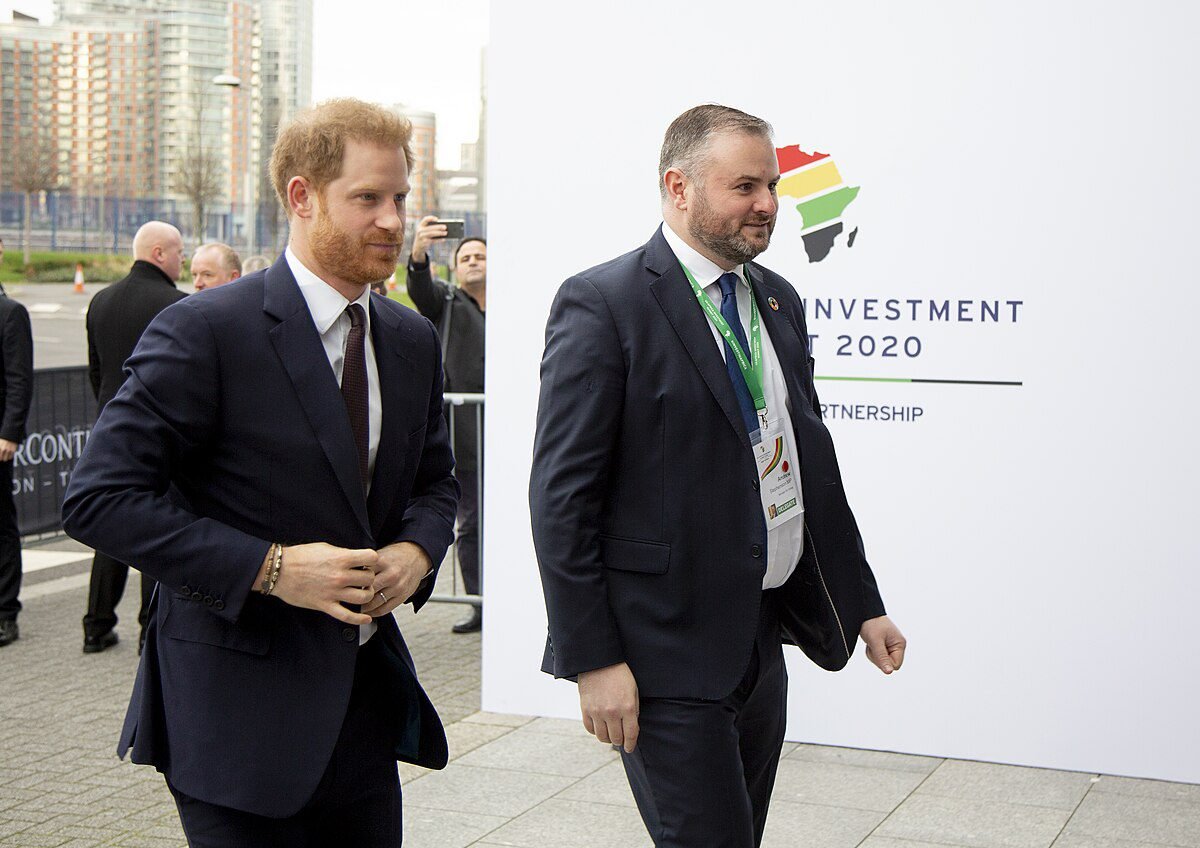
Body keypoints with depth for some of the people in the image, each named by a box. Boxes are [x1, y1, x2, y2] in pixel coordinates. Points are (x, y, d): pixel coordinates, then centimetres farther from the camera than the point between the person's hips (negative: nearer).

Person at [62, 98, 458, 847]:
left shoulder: (413, 340, 9)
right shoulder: (204, 333, -13)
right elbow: (99, 498, -16)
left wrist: (416, 550, -2)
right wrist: (269, 567, -22)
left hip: (367, 696, 7)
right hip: (238, 713, -6)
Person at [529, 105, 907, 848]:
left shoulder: (777, 298, 12)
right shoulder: (602, 305, -12)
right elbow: (562, 498, -14)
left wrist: (862, 604, 16)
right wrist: (593, 660, -16)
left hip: (764, 640, 8)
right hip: (668, 654, -7)